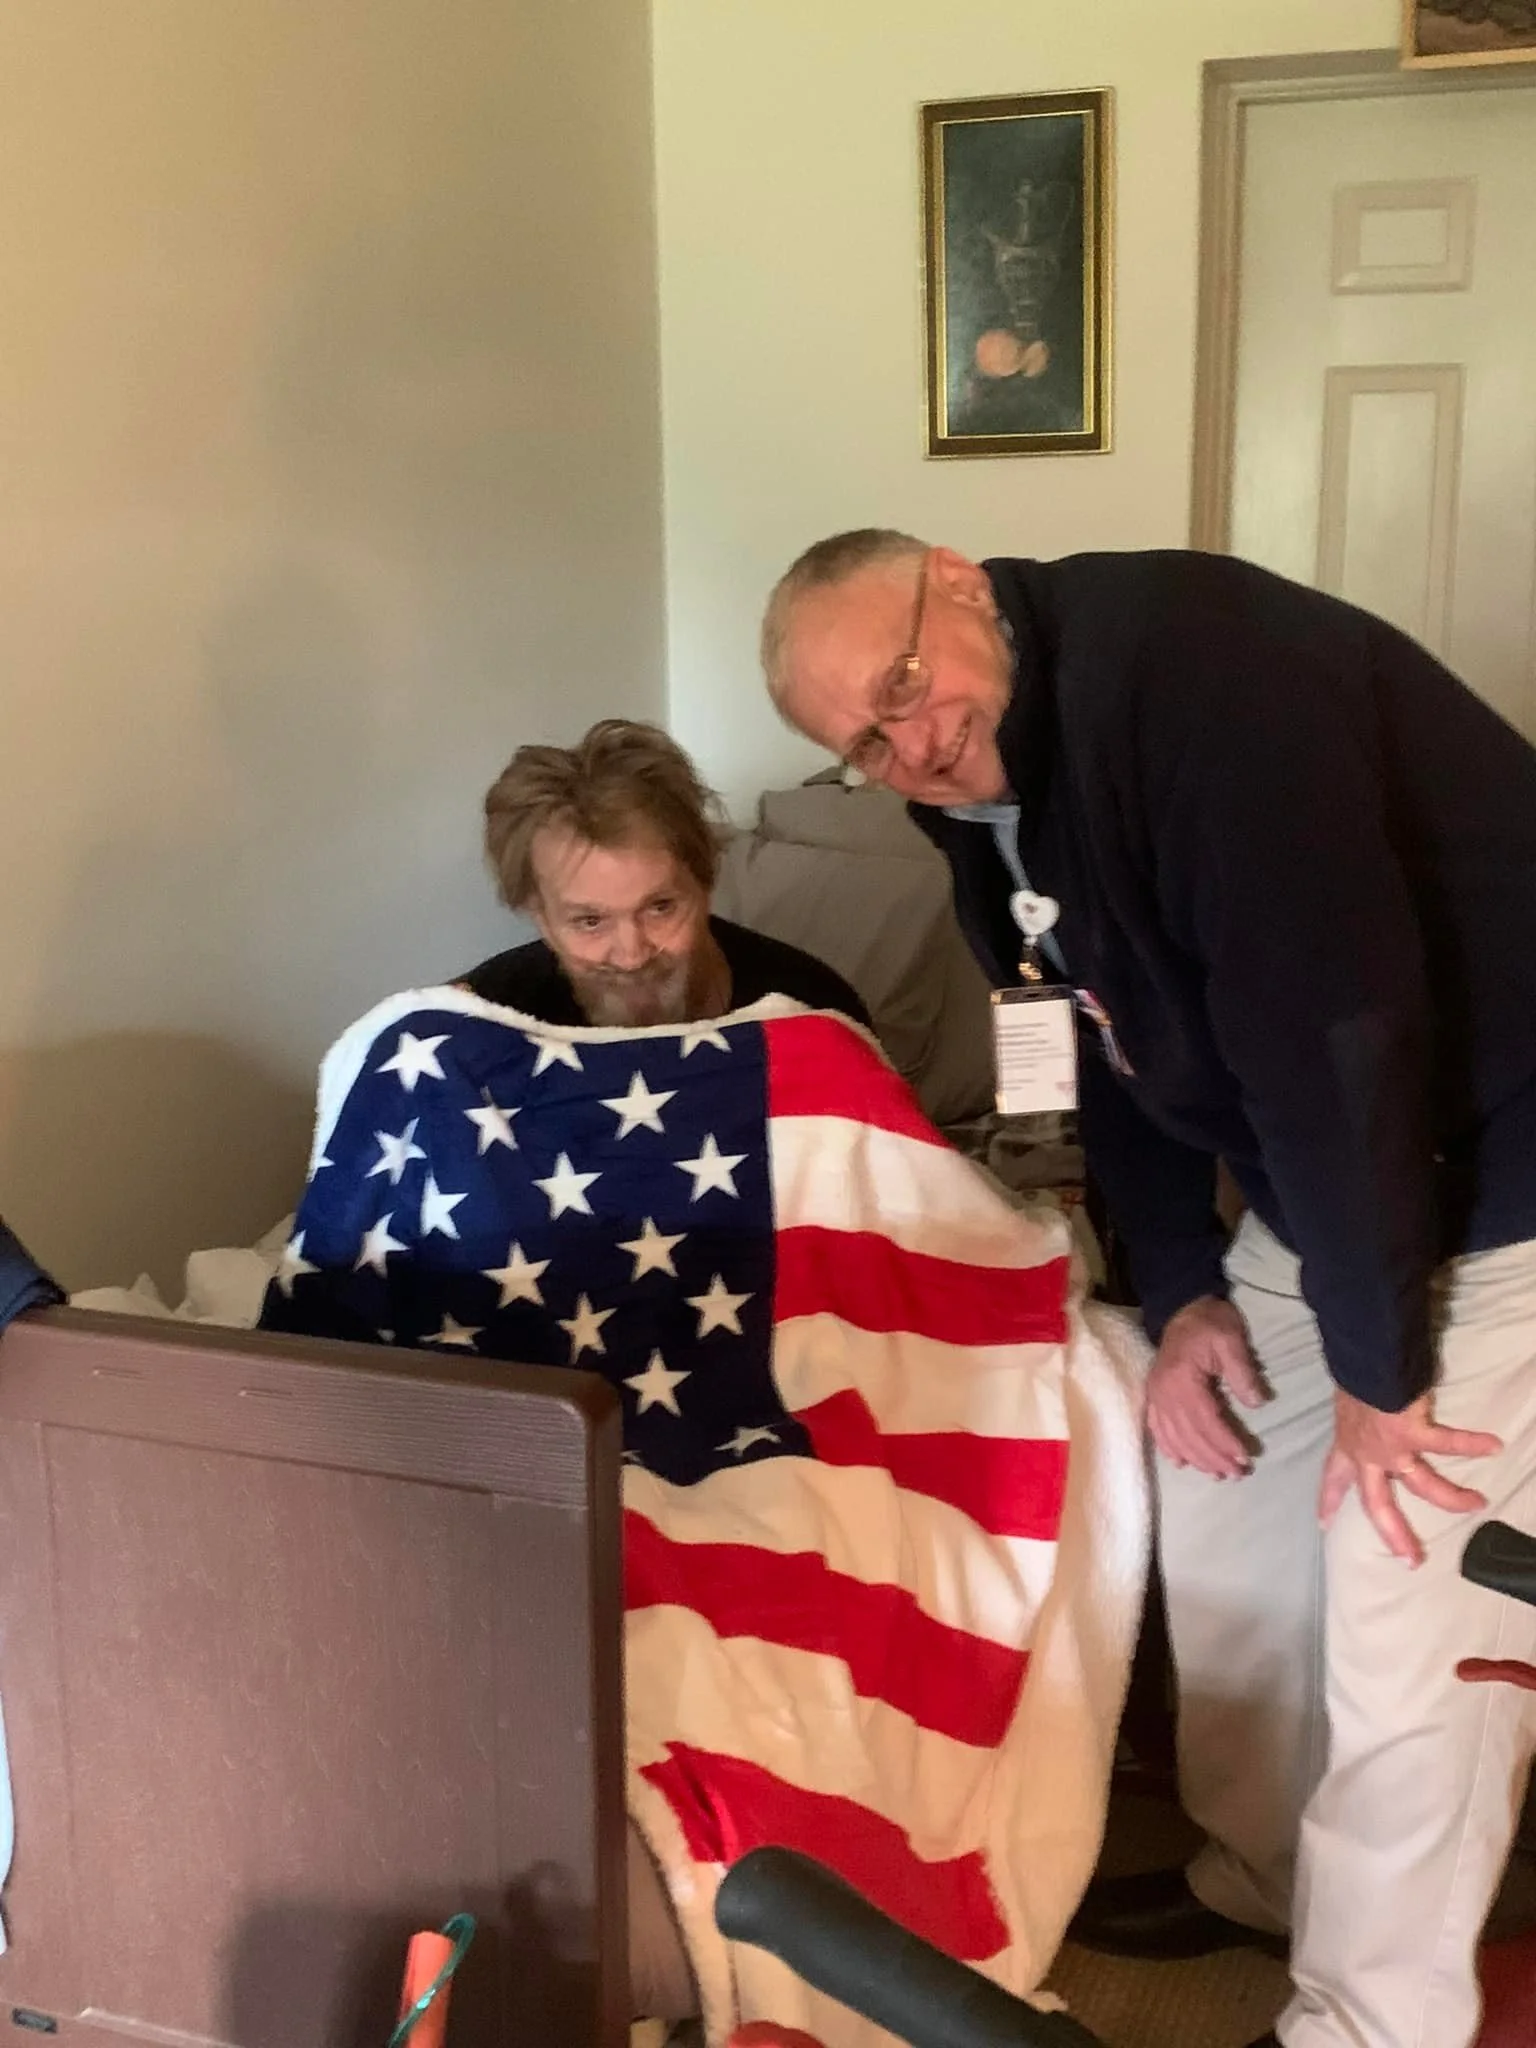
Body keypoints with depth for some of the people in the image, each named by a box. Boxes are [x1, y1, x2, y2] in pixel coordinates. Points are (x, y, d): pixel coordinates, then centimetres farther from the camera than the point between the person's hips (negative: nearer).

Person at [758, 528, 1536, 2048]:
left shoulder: (1189, 666, -28)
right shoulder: (984, 805, 1)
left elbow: (1333, 1030, -31)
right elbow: (1112, 1051, 10)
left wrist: (1378, 1367, -24)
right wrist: (1181, 1293, 2)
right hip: (1325, 1177, 9)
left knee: (1406, 1619, -5)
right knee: (1220, 1483, 16)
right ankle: (1262, 1875, 38)